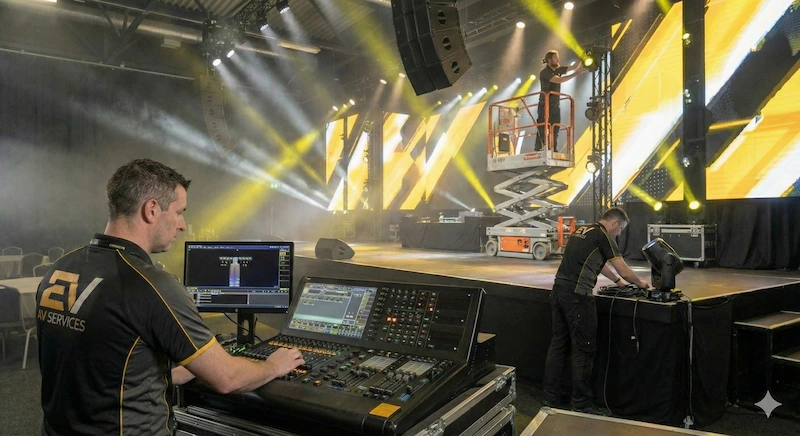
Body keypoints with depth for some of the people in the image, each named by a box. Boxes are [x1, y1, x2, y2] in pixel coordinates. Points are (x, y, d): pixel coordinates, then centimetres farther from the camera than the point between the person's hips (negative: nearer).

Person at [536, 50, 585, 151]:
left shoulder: (558, 70, 11)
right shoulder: (545, 72, -12)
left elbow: (572, 67, 12)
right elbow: (559, 80, -23)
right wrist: (576, 74, -25)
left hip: (555, 105, 8)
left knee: (555, 130, 4)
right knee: (542, 130, -9)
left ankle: (553, 151, 6)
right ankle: (538, 150, -9)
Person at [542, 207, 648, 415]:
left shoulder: (582, 231, 20)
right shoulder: (603, 236, -5)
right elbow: (625, 271, -2)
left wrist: (617, 281, 40)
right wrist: (640, 283, 18)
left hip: (559, 291, 9)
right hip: (577, 296, -9)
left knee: (558, 345, 13)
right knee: (583, 350, 1)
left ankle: (550, 398, 20)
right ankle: (581, 404, 10)